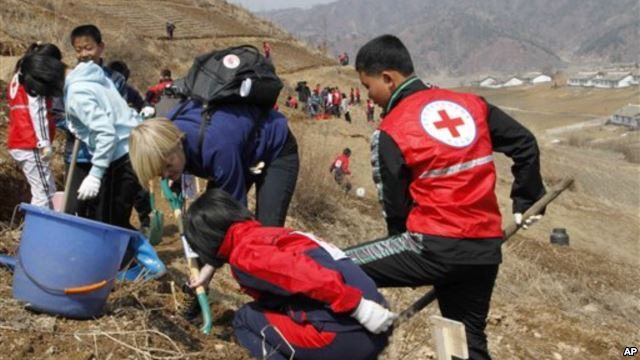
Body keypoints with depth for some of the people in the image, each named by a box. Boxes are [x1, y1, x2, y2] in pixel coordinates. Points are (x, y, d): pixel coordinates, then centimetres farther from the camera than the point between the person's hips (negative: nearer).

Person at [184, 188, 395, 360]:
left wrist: (361, 310, -22)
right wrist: (210, 268, 60)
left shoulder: (244, 255, -5)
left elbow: (304, 272, -21)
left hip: (342, 334, -9)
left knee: (245, 320, 12)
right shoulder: (262, 232, 22)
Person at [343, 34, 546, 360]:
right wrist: (525, 202, 27)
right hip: (486, 249, 7)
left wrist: (409, 266, 15)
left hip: (437, 247, -6)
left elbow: (396, 209, -1)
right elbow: (525, 144, 15)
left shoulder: (391, 132, -7)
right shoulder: (471, 104, 8)